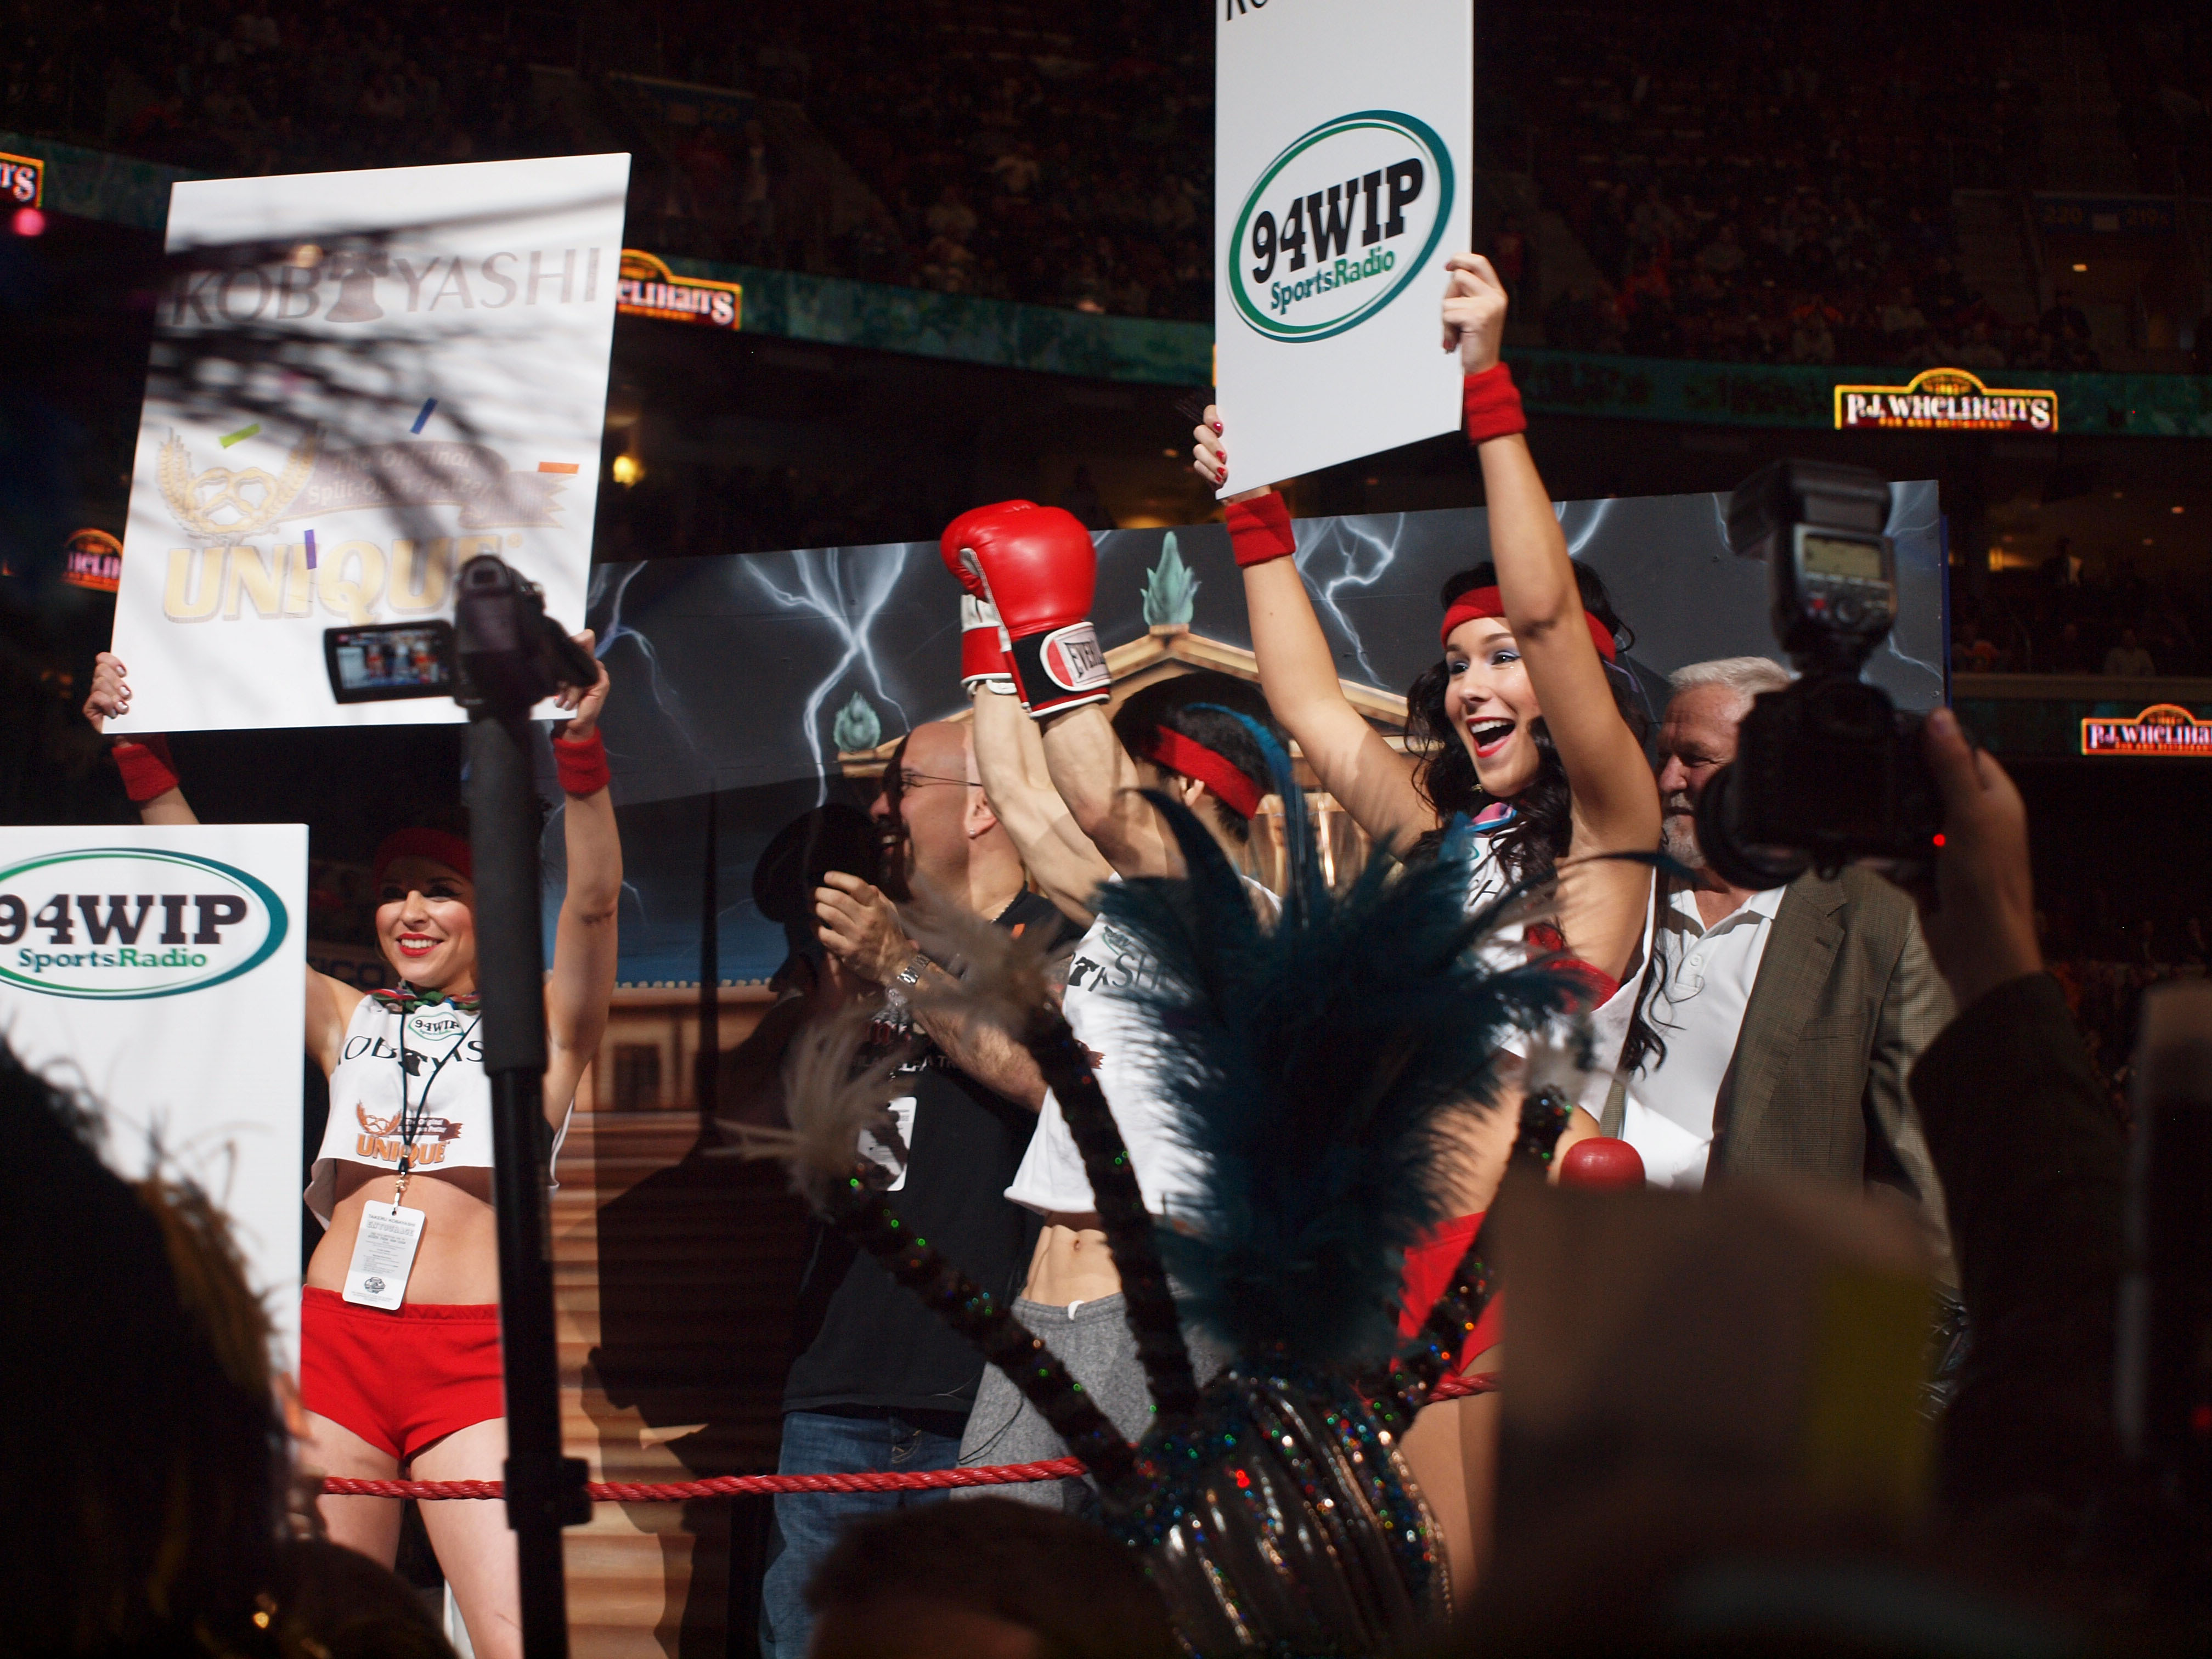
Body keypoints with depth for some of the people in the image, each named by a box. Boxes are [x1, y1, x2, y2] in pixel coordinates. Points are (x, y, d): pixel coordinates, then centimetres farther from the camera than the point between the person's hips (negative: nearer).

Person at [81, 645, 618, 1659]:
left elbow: (593, 901, -4)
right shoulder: (348, 1022, 21)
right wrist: (142, 754, 9)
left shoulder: (542, 1030, 12)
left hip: (473, 1354, -3)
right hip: (334, 1337, 4)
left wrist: (580, 746, -18)